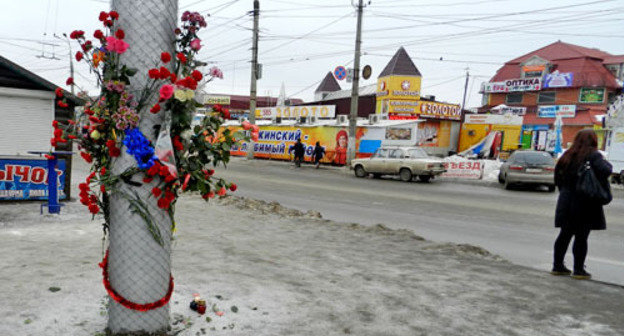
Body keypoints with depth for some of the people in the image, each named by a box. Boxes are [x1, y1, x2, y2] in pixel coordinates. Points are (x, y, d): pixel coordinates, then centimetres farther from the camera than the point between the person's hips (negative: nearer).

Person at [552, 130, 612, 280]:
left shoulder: (568, 155, 9)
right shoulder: (593, 155, -10)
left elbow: (558, 174, 12)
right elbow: (605, 171, -24)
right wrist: (607, 164, -3)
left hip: (566, 200, 6)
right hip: (585, 203, -6)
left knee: (565, 234, 14)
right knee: (581, 237, 1)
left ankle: (557, 266, 20)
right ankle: (578, 270, 6)